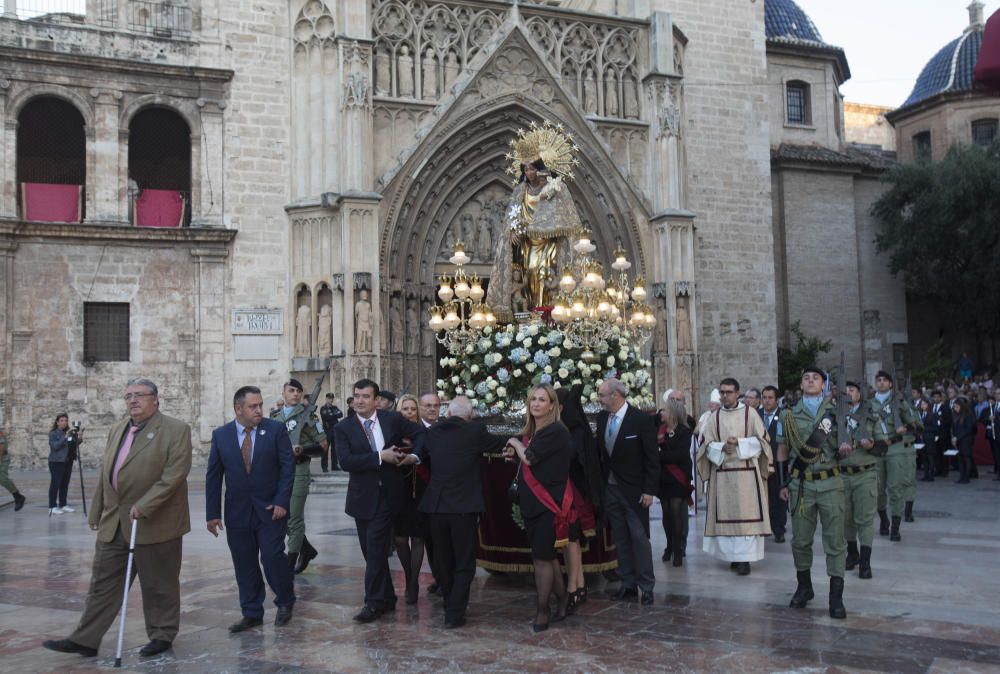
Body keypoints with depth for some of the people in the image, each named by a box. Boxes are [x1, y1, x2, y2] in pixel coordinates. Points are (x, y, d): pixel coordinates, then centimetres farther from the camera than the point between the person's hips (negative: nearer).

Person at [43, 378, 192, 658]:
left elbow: (174, 474, -18)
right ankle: (85, 640, 15)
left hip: (156, 524, -6)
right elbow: (105, 475, 18)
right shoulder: (117, 430, 14)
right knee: (103, 582, 9)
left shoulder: (176, 430, -10)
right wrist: (97, 513, 17)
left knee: (158, 585, 6)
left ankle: (162, 635, 20)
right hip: (113, 523, 6)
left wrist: (144, 506, -23)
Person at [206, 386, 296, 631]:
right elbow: (213, 476, 3)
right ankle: (251, 613, 19)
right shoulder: (221, 435, 2)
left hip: (270, 509, -2)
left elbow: (288, 466, -4)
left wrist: (282, 501, -12)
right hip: (237, 512, 2)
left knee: (273, 558, -5)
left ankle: (285, 603, 18)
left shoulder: (276, 429, -4)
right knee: (244, 565, 7)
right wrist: (213, 513, -1)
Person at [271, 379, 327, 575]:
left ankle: (291, 562, 10)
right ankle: (307, 549, 27)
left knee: (294, 518, -1)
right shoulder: (275, 416, 11)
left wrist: (302, 448, -17)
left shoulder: (307, 415, -2)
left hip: (298, 469, -5)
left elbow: (323, 443, -4)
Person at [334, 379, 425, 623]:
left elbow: (421, 433, 11)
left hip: (387, 495, -2)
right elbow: (345, 461, -16)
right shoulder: (343, 428, -2)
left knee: (376, 549, -8)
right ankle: (387, 598, 24)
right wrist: (380, 457, -21)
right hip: (363, 498, 2)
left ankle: (374, 603, 0)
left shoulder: (393, 419, -1)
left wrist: (415, 455, -6)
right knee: (371, 551, 9)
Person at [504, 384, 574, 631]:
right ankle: (563, 600, 28)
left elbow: (530, 458, -18)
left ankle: (542, 610, 7)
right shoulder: (529, 432, 12)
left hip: (549, 503, -8)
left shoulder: (556, 431, -13)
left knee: (542, 556, -4)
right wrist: (515, 452, 3)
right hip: (531, 502, 8)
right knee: (546, 554, 14)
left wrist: (516, 443, -1)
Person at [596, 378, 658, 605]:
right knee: (620, 539, 11)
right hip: (610, 488, 6)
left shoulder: (642, 420, -12)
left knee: (639, 538, -1)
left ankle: (646, 586, 9)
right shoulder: (602, 418, 4)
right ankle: (628, 584, 20)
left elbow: (652, 458, -11)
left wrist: (649, 490, -13)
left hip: (634, 490, -5)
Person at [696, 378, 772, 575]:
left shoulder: (750, 413, 3)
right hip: (722, 473, 3)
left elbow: (761, 440, 0)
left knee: (746, 514, -6)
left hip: (746, 472, -3)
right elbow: (707, 444, 7)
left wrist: (739, 443, -13)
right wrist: (722, 447, -12)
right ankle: (733, 555, 11)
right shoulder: (714, 417, 10)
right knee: (726, 515, 3)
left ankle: (745, 558, -5)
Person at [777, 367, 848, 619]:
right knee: (800, 540, 8)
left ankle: (836, 596, 4)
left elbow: (844, 443, 10)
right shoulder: (790, 415, 8)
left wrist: (844, 447, -15)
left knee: (835, 540, -2)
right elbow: (782, 450, 11)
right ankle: (804, 587, 26)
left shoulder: (836, 412, 6)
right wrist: (783, 483, 6)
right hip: (801, 484, 1)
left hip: (830, 484, -1)